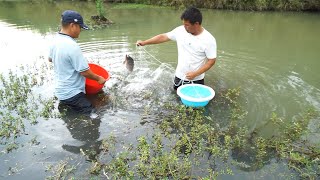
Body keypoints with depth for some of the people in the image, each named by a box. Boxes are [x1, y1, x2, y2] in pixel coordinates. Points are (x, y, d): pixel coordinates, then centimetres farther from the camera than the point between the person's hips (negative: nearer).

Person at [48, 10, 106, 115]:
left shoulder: (55, 40, 3)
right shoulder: (72, 46, -25)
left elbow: (50, 59, 21)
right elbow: (84, 72, -20)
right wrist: (98, 78, -5)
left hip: (60, 90, 10)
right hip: (71, 94, -9)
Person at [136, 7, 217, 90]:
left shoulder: (209, 39, -19)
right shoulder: (180, 30, -9)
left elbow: (211, 61, -15)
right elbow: (163, 36, 0)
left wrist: (195, 74, -22)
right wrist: (144, 42, -2)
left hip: (196, 80, -3)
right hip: (180, 76, 4)